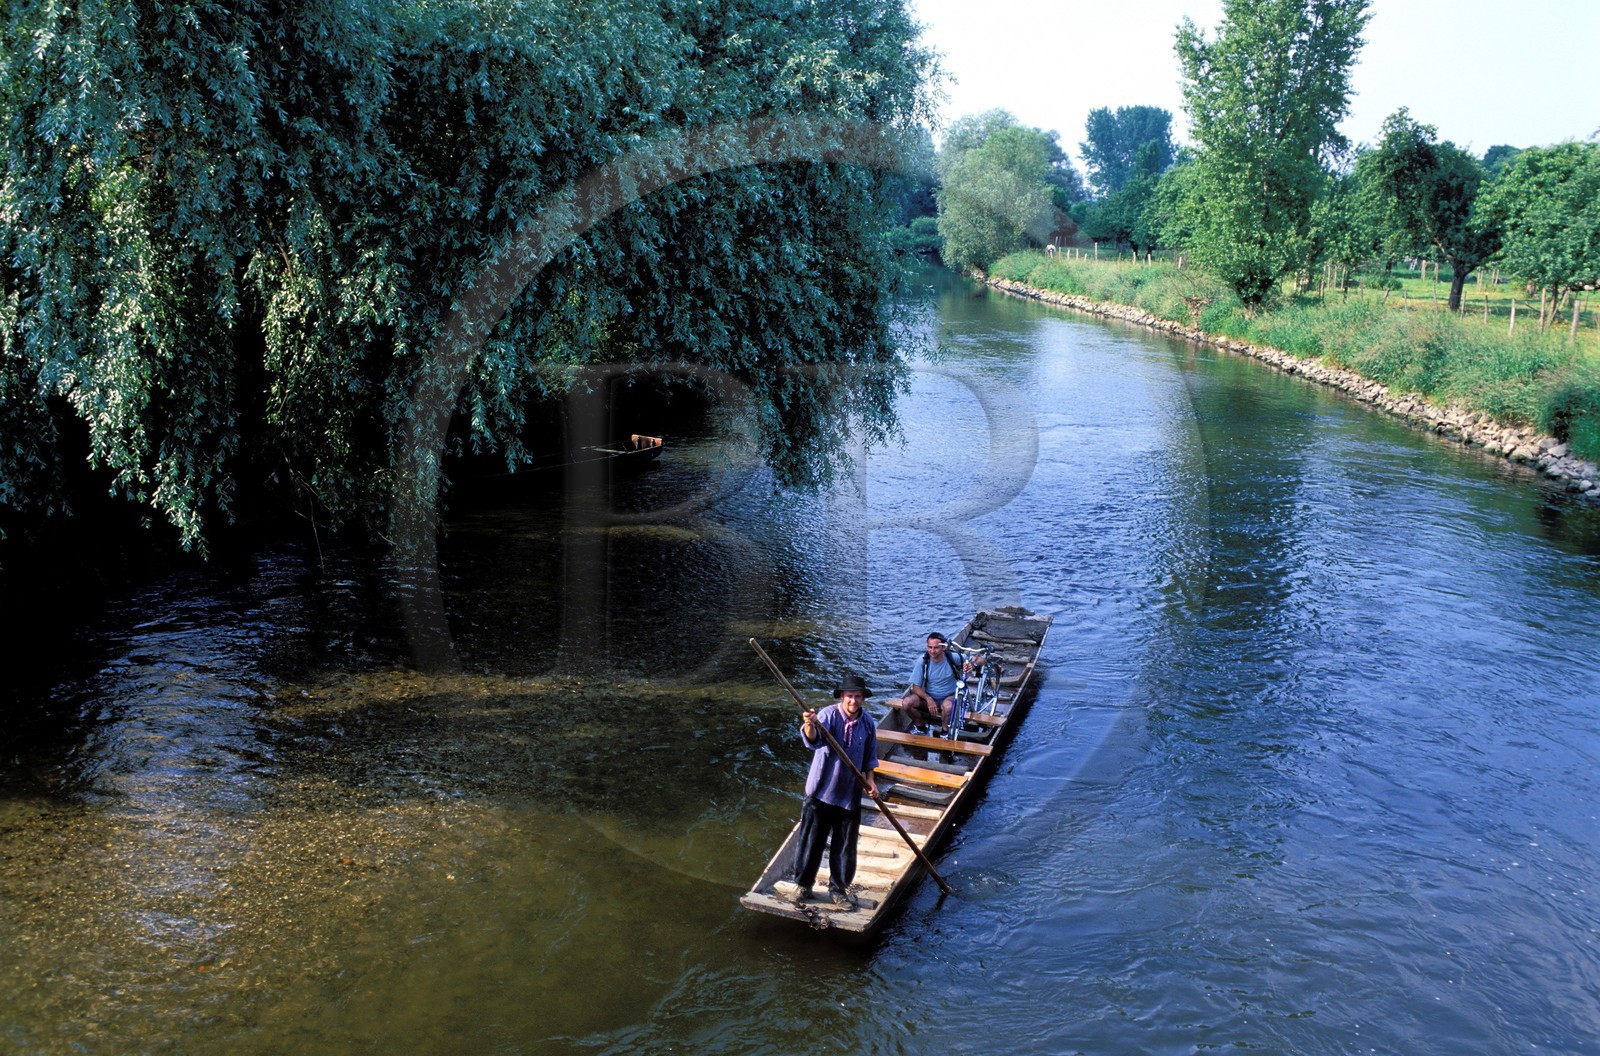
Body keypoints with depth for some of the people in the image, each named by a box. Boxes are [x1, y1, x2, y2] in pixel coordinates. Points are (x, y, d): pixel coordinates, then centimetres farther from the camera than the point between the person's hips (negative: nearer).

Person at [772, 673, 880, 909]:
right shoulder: (829, 715, -16)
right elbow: (815, 739, -36)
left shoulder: (867, 723, 0)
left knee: (845, 846, 12)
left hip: (850, 794, 4)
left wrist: (870, 780, 4)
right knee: (812, 841, 5)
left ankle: (839, 888, 29)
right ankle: (801, 885, 22)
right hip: (822, 791, -4)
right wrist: (810, 725, -57)